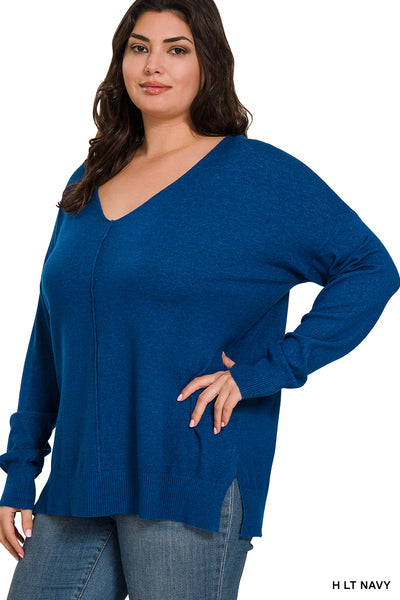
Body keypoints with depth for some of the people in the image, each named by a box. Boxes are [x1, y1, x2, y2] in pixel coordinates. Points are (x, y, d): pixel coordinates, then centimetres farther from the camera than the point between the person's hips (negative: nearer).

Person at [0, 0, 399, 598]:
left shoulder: (258, 174, -3)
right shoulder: (89, 183, 13)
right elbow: (50, 337, 15)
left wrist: (262, 370, -14)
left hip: (193, 483, -5)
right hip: (79, 482, 5)